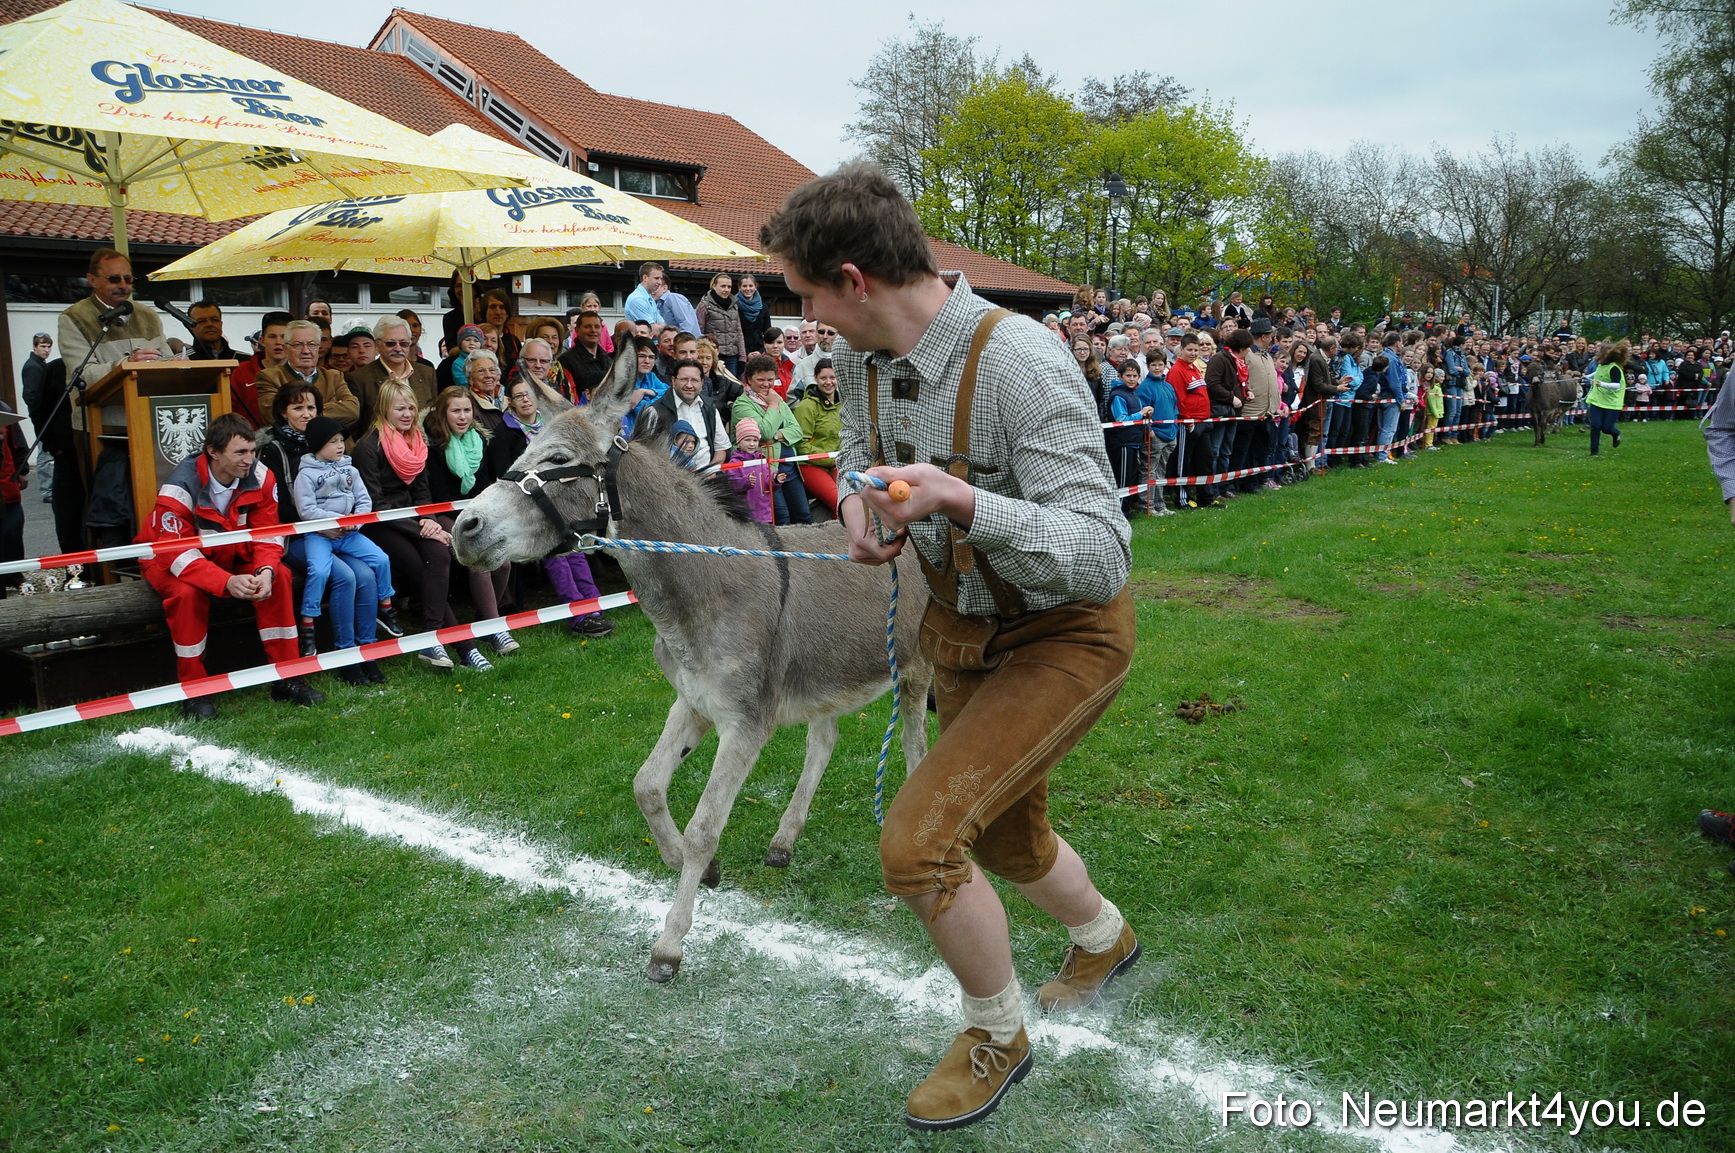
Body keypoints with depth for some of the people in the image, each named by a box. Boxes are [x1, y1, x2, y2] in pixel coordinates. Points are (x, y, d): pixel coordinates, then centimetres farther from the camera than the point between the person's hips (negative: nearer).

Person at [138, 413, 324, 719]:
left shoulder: (260, 477, -16)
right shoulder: (179, 489, -29)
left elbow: (267, 535, -13)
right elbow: (178, 553, -32)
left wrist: (265, 571, -36)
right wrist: (227, 582, -48)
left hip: (229, 553, 4)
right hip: (169, 559, -4)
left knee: (278, 576, -22)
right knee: (188, 591, -35)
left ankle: (287, 677, -14)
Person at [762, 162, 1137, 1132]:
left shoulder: (1021, 364, -32)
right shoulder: (859, 356, -9)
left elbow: (1101, 560, -34)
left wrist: (960, 501, -47)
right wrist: (861, 506, -7)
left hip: (1064, 635, -8)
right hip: (962, 624, 8)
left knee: (919, 841, -19)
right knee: (1005, 841, 24)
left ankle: (996, 1037, 12)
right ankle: (1105, 939, 58)